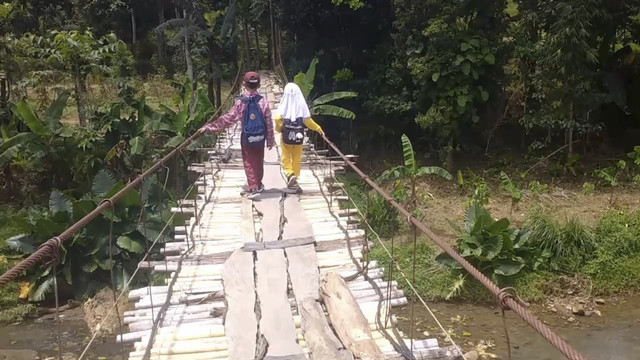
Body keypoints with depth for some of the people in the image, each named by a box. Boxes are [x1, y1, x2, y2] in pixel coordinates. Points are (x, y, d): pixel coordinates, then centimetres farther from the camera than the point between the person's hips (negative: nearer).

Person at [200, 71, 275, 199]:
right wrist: (270, 139, 8)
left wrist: (209, 127, -10)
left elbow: (228, 119, -14)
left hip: (247, 137, -2)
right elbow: (269, 122, -3)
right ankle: (259, 184, 31)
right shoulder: (263, 101, -7)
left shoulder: (241, 102, -14)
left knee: (249, 163, 7)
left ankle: (253, 188, 1)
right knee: (259, 161, 18)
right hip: (260, 137, 2)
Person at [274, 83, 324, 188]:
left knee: (286, 158, 10)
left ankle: (290, 174, -14)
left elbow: (278, 118, -20)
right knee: (296, 159, 14)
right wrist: (318, 129, 2)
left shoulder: (284, 104, -10)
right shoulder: (302, 105, -8)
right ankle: (294, 179, 19)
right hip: (298, 137, 2)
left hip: (286, 137, -2)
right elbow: (307, 120, -9)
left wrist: (279, 129, -1)